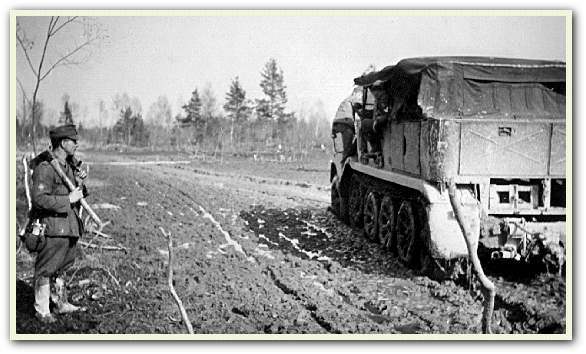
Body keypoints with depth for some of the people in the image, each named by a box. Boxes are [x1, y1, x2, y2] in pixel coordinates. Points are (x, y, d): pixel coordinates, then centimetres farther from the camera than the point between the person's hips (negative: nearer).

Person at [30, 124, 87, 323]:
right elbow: (39, 198, -24)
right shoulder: (45, 167, -17)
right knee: (46, 270, 1)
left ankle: (62, 304, 30)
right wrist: (68, 199, -22)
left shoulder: (70, 164, 11)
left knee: (61, 267, 19)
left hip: (70, 225, 9)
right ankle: (42, 310, 11)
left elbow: (78, 194, 19)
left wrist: (80, 183, -2)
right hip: (53, 226, -9)